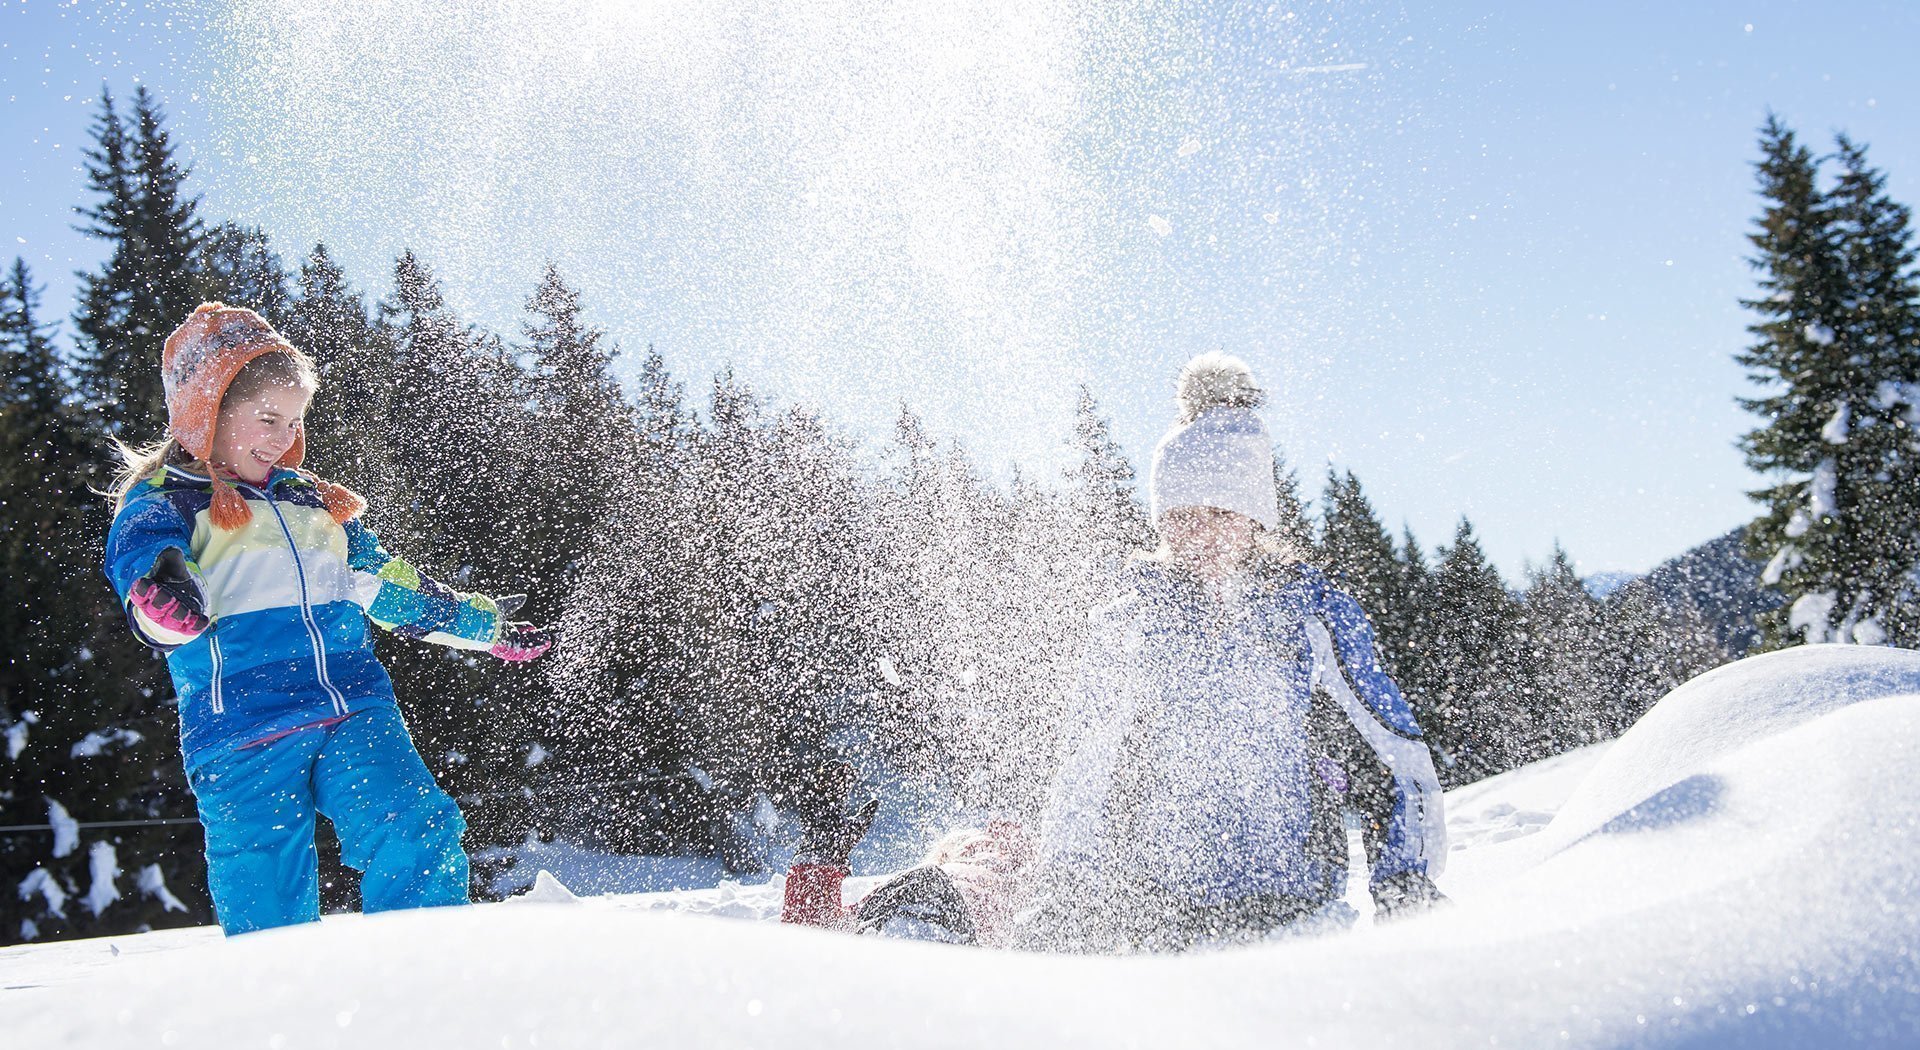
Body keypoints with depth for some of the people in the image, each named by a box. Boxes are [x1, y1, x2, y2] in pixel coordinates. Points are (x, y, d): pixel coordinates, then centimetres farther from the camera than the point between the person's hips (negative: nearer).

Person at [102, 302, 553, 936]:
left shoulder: (314, 503, 25)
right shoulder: (158, 503, 7)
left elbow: (390, 586, 34)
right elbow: (141, 561, -14)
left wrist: (485, 624, 38)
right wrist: (165, 607, -38)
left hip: (356, 711, 4)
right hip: (242, 731, -4)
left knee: (419, 838, -16)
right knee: (269, 907, -5)